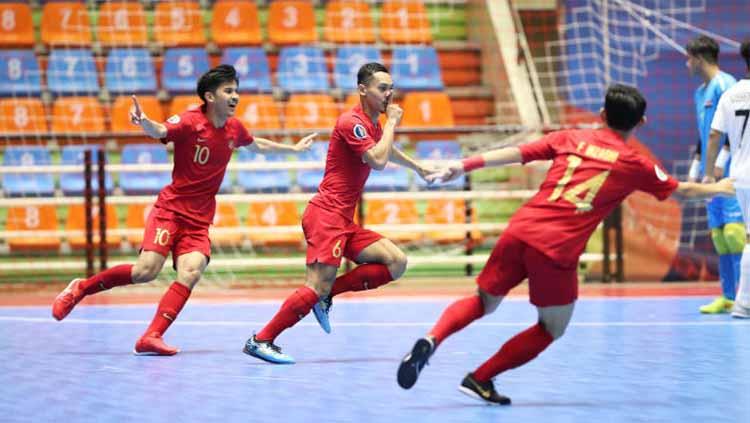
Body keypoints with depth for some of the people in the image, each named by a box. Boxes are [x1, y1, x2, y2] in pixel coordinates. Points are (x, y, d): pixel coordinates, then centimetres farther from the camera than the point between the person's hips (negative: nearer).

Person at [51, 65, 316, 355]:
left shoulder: (234, 128, 8)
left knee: (191, 271, -20)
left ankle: (151, 338, -24)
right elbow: (160, 131, -32)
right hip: (171, 209, -5)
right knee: (146, 271, -19)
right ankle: (80, 289, 3)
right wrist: (144, 122, -54)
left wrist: (294, 148, 39)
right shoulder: (191, 122, -12)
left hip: (199, 221, 5)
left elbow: (257, 145, 31)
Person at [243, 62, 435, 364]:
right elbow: (378, 160, -23)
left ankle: (328, 294, -1)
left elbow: (388, 151, 42)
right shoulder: (352, 122, -11)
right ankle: (261, 340, -12)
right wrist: (391, 123, -10)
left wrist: (418, 169, 55)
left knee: (397, 262, -2)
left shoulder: (373, 126, 18)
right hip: (326, 216, -9)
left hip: (344, 223, 9)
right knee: (317, 288, -18)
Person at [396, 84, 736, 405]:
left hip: (520, 230, 4)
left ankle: (431, 340, -8)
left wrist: (465, 165, 9)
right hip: (557, 249, -4)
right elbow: (681, 190, 24)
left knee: (484, 302, 21)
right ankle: (479, 380, 8)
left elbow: (516, 153, 8)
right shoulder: (634, 165, 10)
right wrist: (719, 188, 42)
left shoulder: (571, 138, 15)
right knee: (552, 328, 16)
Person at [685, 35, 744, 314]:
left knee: (734, 232, -14)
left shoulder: (724, 84, -7)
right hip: (711, 176, 9)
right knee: (719, 235, 5)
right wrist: (695, 170, 22)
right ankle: (728, 298, 6)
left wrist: (720, 163, -19)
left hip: (729, 174, -9)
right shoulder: (700, 92, 21)